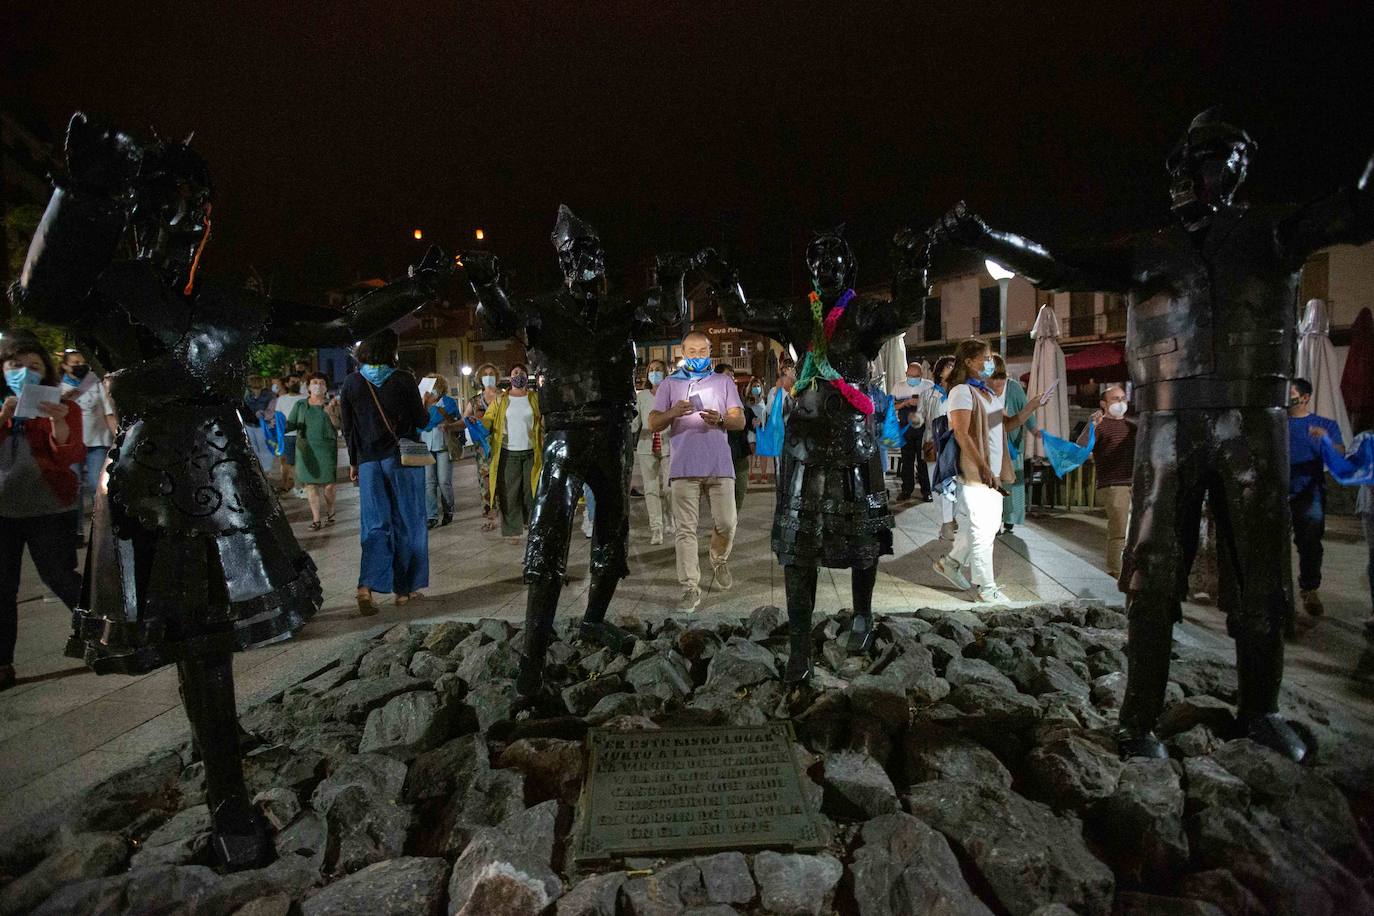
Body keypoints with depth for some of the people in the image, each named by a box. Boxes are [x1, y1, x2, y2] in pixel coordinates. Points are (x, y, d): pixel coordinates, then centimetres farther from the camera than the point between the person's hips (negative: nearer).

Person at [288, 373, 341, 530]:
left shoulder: (332, 404, 5)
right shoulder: (300, 405, 11)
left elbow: (339, 425, -4)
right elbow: (291, 424, 9)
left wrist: (331, 413, -20)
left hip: (327, 449, -1)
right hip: (306, 450, 2)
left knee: (328, 484, -2)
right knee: (310, 484, -2)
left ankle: (330, 513, 20)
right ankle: (316, 519, 0)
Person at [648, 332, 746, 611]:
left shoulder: (724, 381, 15)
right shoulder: (669, 384, 13)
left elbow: (740, 421, 7)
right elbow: (653, 424, 5)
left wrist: (721, 420, -15)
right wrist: (673, 413, -16)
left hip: (720, 465, 1)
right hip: (683, 467, 0)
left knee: (726, 524, 0)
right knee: (685, 530, -3)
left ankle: (719, 562, 31)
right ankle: (690, 589, 3)